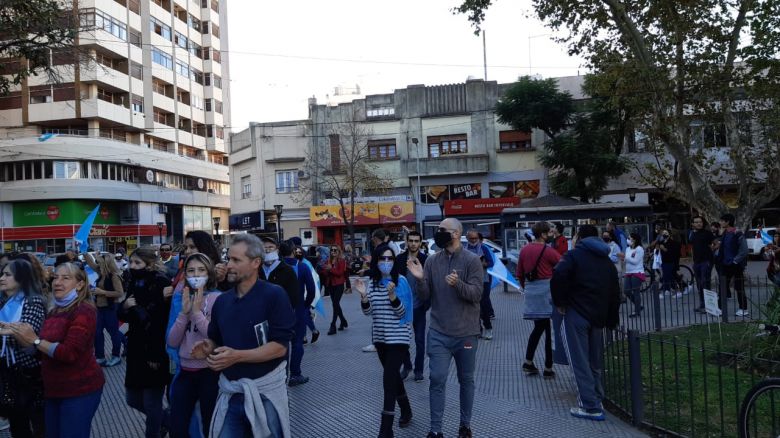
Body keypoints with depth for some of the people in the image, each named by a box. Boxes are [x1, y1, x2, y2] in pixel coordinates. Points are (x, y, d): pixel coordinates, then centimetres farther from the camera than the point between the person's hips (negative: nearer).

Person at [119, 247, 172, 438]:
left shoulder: (162, 284, -15)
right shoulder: (134, 284, 10)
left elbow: (167, 321, -20)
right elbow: (122, 315, 15)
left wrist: (157, 355, -21)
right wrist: (125, 306, -9)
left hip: (155, 353, -8)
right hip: (136, 350, 8)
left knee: (152, 403, 1)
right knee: (134, 400, 16)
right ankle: (168, 420, 37)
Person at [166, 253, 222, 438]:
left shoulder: (219, 299, -11)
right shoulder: (183, 299, 7)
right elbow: (172, 342, 0)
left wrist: (197, 312, -17)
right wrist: (184, 312, -12)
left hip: (210, 372, -5)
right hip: (186, 371, 5)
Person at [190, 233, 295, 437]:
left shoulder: (274, 295, -12)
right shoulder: (222, 300, 7)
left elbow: (279, 347, -17)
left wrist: (237, 356, -25)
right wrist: (208, 348, -5)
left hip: (265, 391, -5)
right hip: (229, 392, 5)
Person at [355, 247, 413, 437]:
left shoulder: (400, 281, -11)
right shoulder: (372, 282, 2)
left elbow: (402, 312, -15)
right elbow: (368, 311, 2)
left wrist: (392, 294, -31)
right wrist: (363, 295, -16)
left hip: (398, 337, -5)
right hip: (380, 336, 5)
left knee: (389, 379, -10)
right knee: (393, 375, 18)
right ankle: (406, 410, 39)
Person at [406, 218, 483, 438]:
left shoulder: (472, 260, -8)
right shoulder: (432, 260, 1)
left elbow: (477, 294, -15)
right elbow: (424, 296, 1)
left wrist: (458, 284, -32)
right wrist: (420, 279, -19)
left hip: (466, 333, -2)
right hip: (438, 333, 2)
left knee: (466, 380, 12)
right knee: (437, 380, 1)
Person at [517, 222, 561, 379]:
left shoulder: (524, 250, 6)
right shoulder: (548, 251, -13)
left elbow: (519, 274, 12)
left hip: (531, 292, 6)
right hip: (547, 290, -6)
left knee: (538, 327, 19)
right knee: (550, 330, 3)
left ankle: (528, 362, 14)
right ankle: (548, 369, 8)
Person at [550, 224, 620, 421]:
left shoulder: (574, 255, -2)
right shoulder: (608, 262, 19)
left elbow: (558, 277, -20)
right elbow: (615, 294, 19)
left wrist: (559, 302, -7)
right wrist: (611, 321, 23)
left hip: (576, 314, -6)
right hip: (598, 316, 6)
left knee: (579, 360, -4)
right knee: (595, 361, 18)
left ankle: (591, 406, -7)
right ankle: (596, 399, 25)